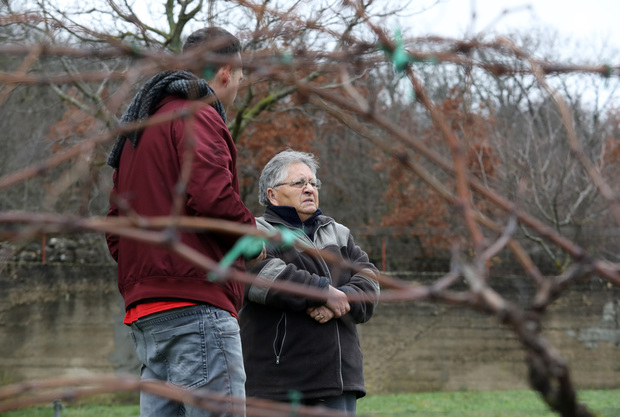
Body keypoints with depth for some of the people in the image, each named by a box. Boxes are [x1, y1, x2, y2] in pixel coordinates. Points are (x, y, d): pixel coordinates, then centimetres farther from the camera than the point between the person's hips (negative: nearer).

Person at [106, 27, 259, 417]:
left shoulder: (138, 129, 26)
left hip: (144, 305, 9)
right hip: (196, 303, -9)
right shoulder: (198, 117, -4)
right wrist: (253, 233, -4)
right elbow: (211, 196, -21)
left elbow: (116, 227, 27)